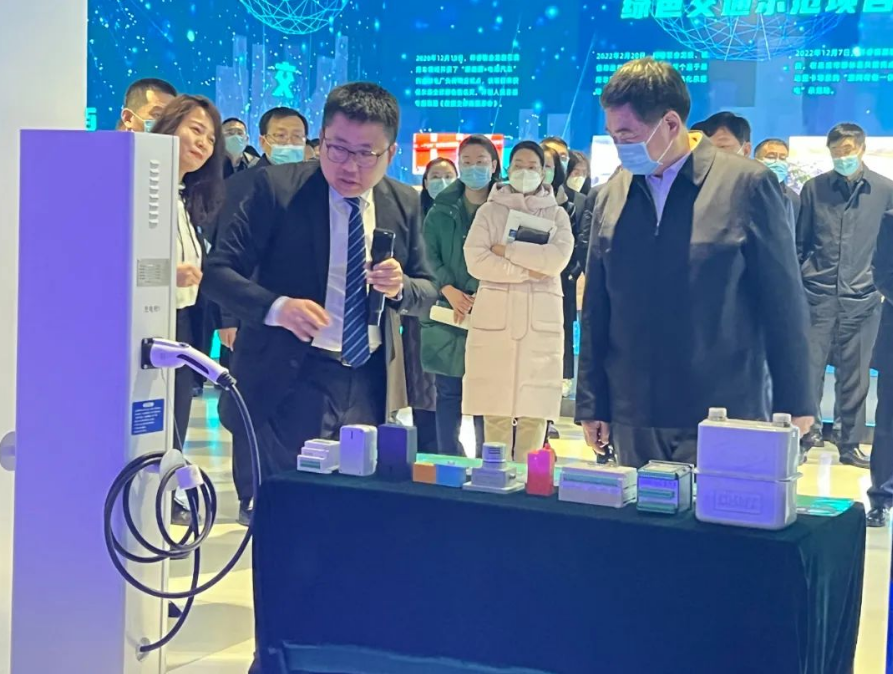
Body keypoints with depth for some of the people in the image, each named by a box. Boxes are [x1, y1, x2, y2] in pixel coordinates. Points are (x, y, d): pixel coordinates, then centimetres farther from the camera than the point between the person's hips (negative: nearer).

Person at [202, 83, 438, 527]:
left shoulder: (404, 203, 6)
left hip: (370, 389, 4)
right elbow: (217, 271, -11)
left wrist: (401, 288, -13)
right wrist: (276, 307, -29)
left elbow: (427, 293, 11)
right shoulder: (275, 188, -7)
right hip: (290, 384, -4)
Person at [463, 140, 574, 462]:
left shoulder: (557, 214, 13)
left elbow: (558, 258, -6)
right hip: (495, 317, 0)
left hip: (541, 320, 1)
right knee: (496, 409, -4)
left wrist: (507, 249, -6)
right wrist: (528, 269, -8)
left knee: (534, 410, -4)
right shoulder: (490, 211, 11)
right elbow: (476, 261, -4)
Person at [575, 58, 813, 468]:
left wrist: (793, 404, -1)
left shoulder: (746, 184, -5)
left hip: (724, 416, -4)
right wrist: (592, 404, 10)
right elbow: (596, 309, 11)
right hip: (634, 421, 4)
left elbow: (782, 304, -2)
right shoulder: (611, 195, 7)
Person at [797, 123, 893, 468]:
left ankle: (850, 445, 15)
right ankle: (805, 434, 6)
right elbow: (799, 241, 10)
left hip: (863, 297, 0)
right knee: (809, 368, -3)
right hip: (819, 294, 0)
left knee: (855, 375, 7)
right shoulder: (814, 188, 5)